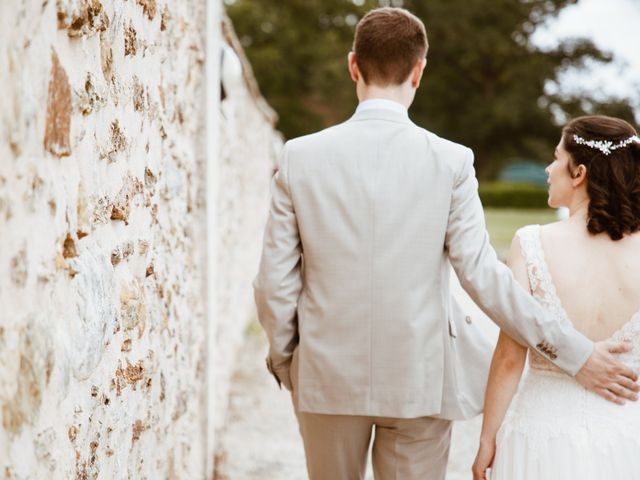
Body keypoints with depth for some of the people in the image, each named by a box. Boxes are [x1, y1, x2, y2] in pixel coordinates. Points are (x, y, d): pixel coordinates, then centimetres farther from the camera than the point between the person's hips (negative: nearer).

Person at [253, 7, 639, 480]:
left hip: (327, 376, 1)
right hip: (419, 381, -1)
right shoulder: (451, 161, -9)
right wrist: (571, 349, -1)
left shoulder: (299, 156, -6)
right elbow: (482, 273, -10)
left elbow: (276, 279, -4)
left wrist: (283, 360, 12)